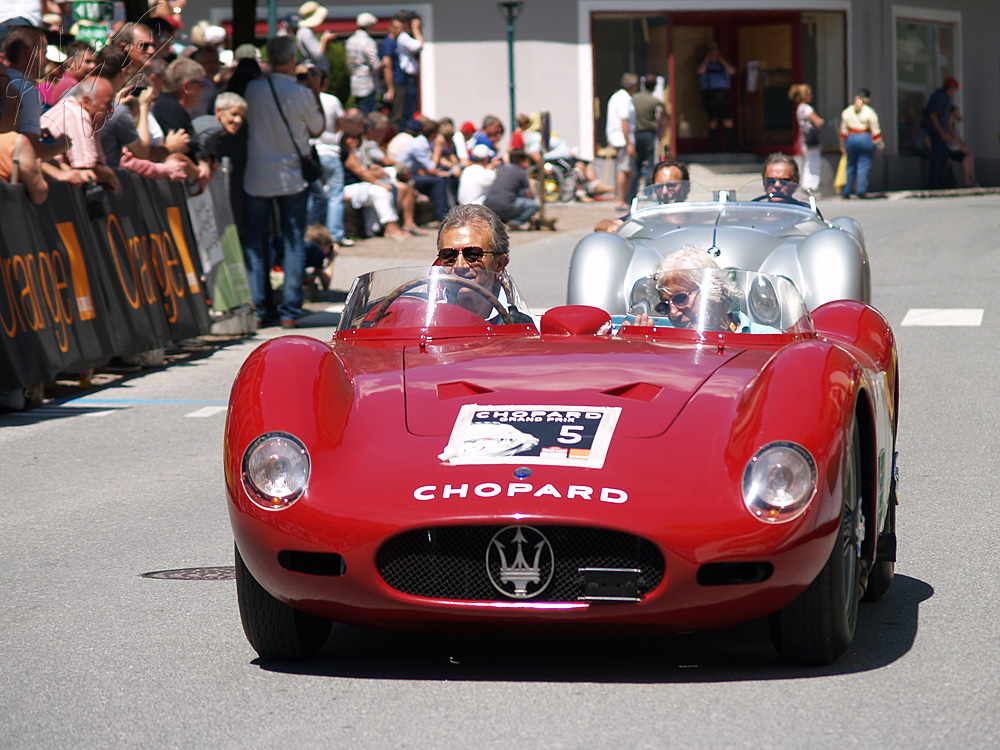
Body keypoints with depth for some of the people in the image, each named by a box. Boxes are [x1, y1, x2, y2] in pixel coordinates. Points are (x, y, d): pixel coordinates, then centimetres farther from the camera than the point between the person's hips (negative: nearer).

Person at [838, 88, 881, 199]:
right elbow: (875, 130, -7)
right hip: (866, 139, -4)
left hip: (851, 140, 4)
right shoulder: (869, 112, -7)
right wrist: (879, 145, 1)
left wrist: (843, 145, 17)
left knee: (851, 165, 12)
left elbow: (843, 130, 10)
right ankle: (861, 191, -8)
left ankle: (846, 191, 11)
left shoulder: (847, 111, 5)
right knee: (864, 165, -1)